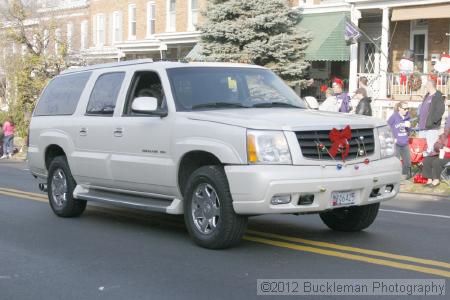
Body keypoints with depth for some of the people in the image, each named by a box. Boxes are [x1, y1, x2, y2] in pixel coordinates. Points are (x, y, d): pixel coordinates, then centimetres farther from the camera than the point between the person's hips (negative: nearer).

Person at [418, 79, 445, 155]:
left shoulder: (438, 96, -9)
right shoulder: (427, 96, 19)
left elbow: (440, 110, -18)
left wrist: (432, 121, -23)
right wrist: (419, 118, 18)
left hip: (431, 127, -9)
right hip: (423, 126, 9)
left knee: (431, 148, -11)